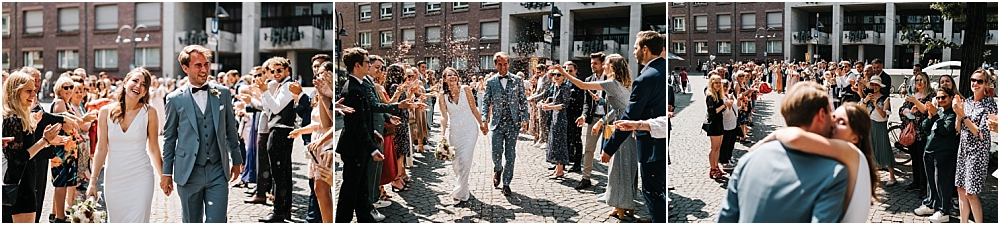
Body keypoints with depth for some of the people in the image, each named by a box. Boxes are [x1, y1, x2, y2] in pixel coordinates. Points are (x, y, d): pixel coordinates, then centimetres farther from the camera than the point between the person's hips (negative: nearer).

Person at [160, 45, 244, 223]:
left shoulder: (222, 93, 3)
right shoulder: (175, 99, -1)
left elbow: (231, 129, 11)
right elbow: (169, 138, 4)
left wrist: (236, 160, 13)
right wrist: (166, 173, 4)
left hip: (218, 172, 1)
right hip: (188, 174, -1)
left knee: (217, 220, -4)